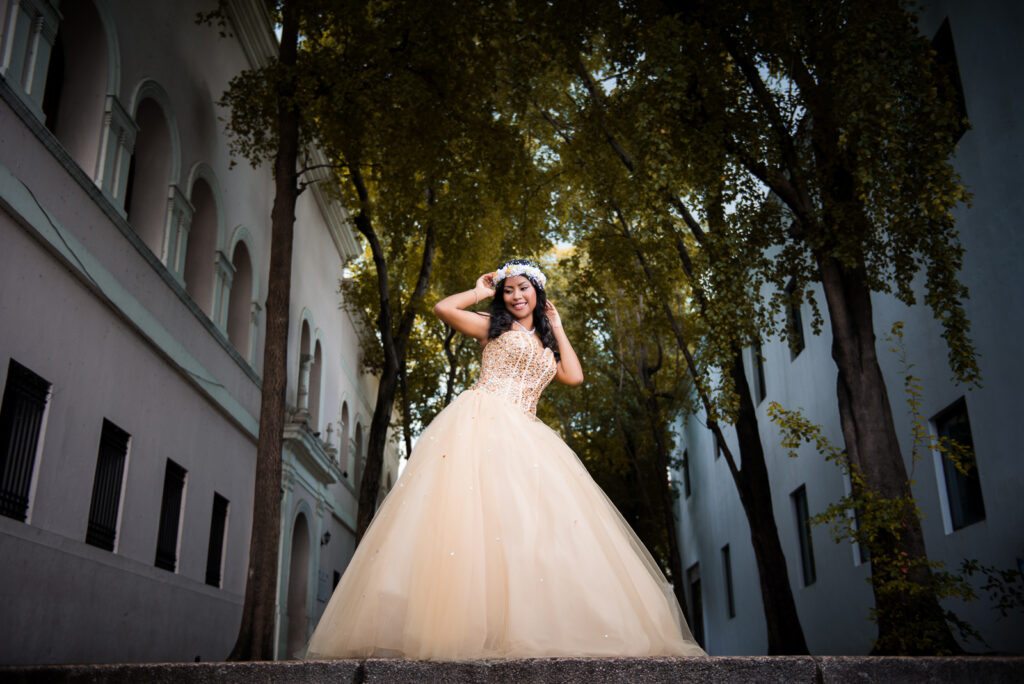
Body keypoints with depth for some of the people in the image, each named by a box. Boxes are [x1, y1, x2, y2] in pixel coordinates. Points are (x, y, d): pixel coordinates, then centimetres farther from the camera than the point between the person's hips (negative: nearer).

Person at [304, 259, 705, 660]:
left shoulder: (544, 343, 29)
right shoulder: (494, 327, 15)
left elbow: (574, 376, 14)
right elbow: (443, 308, 3)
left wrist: (556, 328, 22)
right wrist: (480, 292, 18)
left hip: (525, 438, 5)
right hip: (481, 425, -5)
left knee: (532, 520, -11)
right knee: (473, 510, -22)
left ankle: (524, 630, -15)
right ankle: (456, 627, -27)